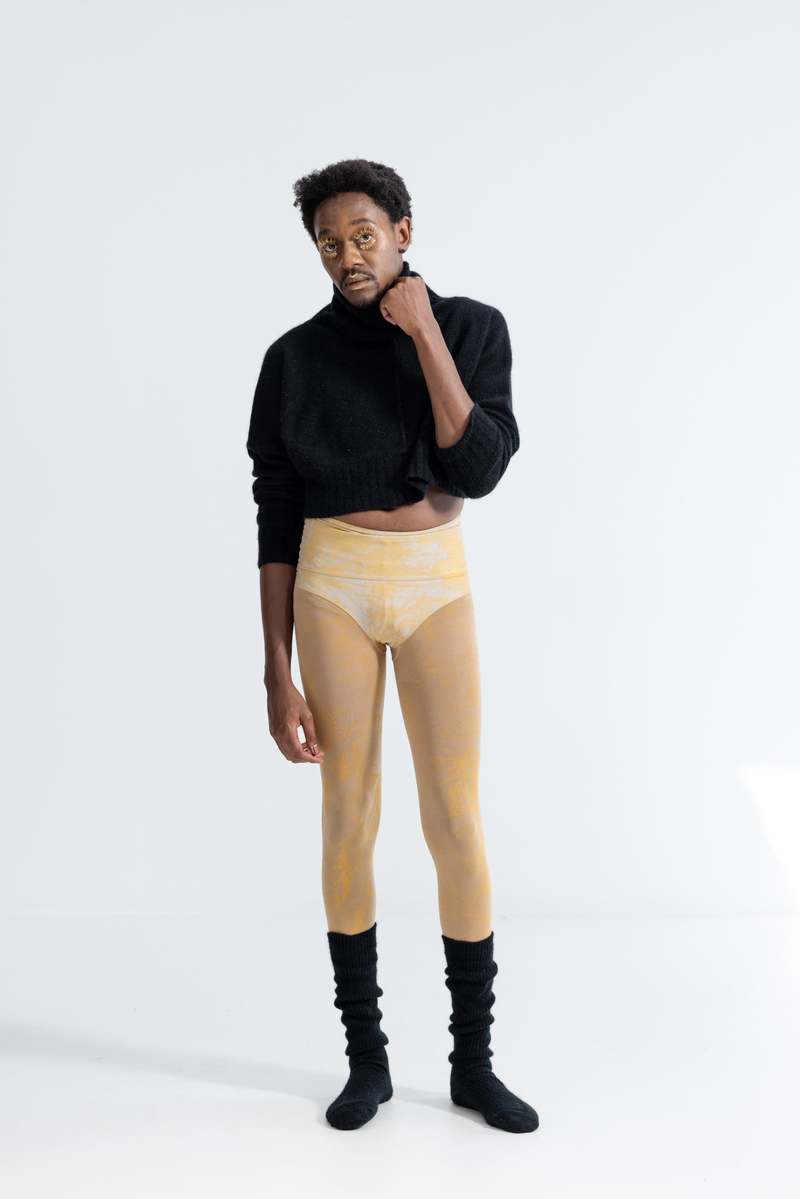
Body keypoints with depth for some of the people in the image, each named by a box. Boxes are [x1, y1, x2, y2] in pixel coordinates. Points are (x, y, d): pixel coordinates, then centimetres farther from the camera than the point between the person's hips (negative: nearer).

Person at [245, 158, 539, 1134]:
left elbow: (480, 472, -13)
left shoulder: (471, 327, 0)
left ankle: (473, 1061, 15)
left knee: (457, 822, -2)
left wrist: (424, 333, -17)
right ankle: (366, 1057, 18)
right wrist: (276, 676, -6)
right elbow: (275, 521, -2)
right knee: (349, 821, 3)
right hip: (333, 587, 0)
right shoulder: (294, 358, -1)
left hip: (436, 585, 0)